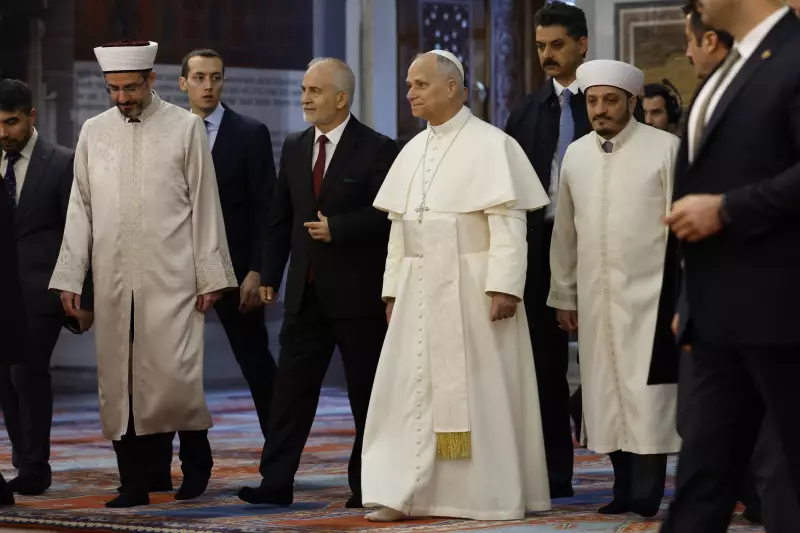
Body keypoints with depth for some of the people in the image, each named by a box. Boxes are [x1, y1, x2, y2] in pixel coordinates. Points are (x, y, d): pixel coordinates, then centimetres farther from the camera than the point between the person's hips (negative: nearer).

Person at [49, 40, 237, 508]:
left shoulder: (186, 128, 2)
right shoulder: (94, 132, 10)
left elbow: (205, 205, 1)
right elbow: (81, 210, 12)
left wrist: (211, 276, -3)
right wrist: (69, 277, 7)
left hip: (171, 280, -3)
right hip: (113, 283, 3)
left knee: (173, 377, -12)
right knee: (119, 383, 2)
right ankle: (135, 484, 9)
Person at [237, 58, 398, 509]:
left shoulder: (377, 150, -6)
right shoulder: (295, 149, 12)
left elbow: (386, 214, -12)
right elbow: (281, 218, 14)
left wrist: (337, 229, -19)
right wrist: (270, 276, 10)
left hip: (358, 291, -5)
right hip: (306, 292, 5)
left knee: (366, 391, 4)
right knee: (292, 386, 1)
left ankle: (366, 485, 12)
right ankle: (277, 482, 0)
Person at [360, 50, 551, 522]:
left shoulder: (490, 145, -8)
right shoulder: (413, 151, 12)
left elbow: (509, 221, -13)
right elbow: (400, 227, 16)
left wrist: (504, 286, -20)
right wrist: (393, 288, 11)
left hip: (472, 287, -6)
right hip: (420, 290, 6)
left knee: (479, 391, -1)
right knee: (411, 388, 1)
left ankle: (491, 494, 7)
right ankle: (405, 493, 1)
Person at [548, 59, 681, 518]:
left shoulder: (665, 148, -3)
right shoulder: (575, 154, 10)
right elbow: (565, 231, 14)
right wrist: (564, 295, 13)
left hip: (648, 292, -4)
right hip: (595, 297, 4)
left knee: (646, 391, -8)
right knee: (606, 393, 4)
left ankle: (646, 492, -7)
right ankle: (625, 486, 9)